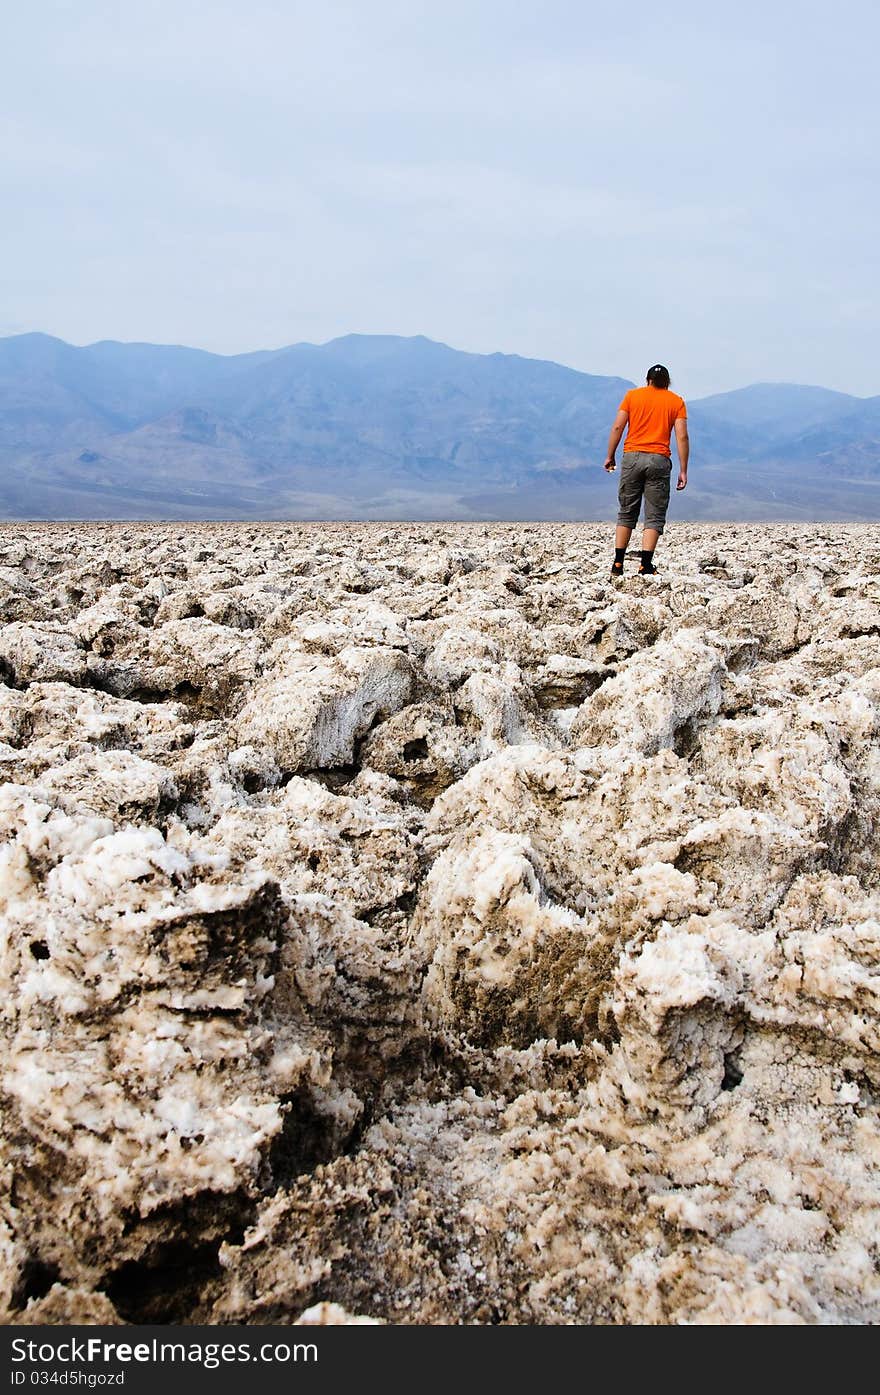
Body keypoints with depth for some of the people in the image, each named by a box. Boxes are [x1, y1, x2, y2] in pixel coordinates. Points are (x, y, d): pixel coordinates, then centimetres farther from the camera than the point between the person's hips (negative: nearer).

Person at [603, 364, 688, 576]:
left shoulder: (632, 395, 10)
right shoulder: (676, 401, 8)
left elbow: (617, 427, 2)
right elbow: (682, 437, -1)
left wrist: (610, 456, 8)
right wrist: (683, 470, 0)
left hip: (632, 457, 1)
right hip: (659, 460, -1)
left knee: (626, 513, 11)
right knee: (654, 517, 2)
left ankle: (618, 563, 8)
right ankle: (646, 565, -8)